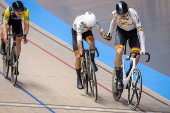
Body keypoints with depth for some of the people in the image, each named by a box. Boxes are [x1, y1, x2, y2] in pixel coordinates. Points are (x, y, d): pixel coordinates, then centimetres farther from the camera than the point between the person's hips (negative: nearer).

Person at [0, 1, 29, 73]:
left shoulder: (26, 11, -36)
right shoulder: (8, 10, -41)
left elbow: (26, 25, -31)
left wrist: (24, 36, -44)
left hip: (17, 21, 2)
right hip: (8, 19, -2)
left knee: (18, 40, -6)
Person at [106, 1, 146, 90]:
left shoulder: (133, 14, -33)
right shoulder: (115, 14, -25)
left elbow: (140, 31, -35)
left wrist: (143, 49, -40)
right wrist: (109, 33, 16)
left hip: (132, 33, 0)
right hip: (121, 32, 0)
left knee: (137, 55, -18)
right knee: (119, 52, -24)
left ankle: (128, 74, 10)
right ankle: (118, 80, -15)